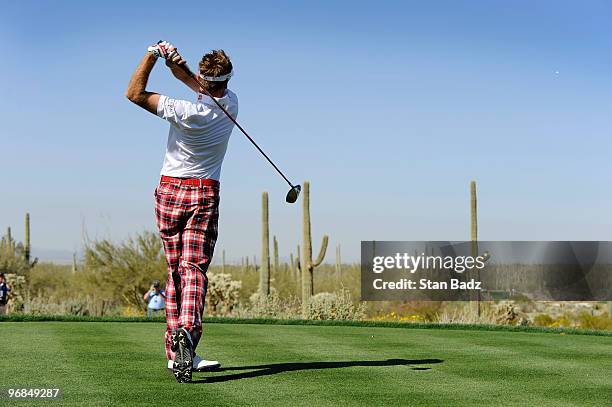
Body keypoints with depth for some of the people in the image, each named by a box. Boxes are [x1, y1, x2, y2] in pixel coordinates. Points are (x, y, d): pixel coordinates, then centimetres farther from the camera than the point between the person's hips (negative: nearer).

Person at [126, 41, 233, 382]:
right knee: (194, 268, -9)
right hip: (205, 194, 1)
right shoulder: (230, 104, -3)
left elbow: (134, 93, -9)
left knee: (175, 270, 9)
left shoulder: (186, 112, -17)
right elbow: (193, 82, 8)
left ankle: (176, 353, 9)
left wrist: (153, 55, -5)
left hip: (169, 191, -1)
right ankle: (188, 329, -35)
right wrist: (175, 61, -10)